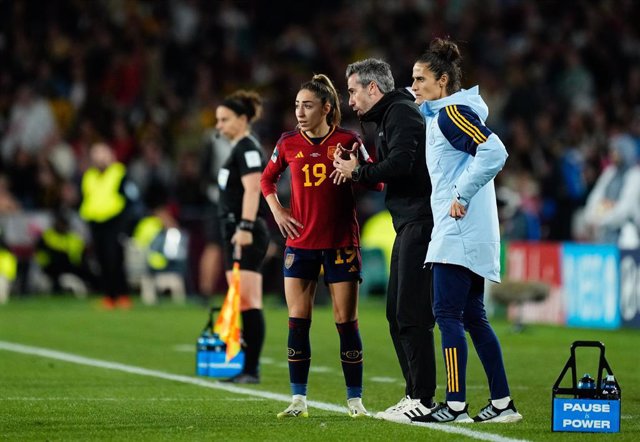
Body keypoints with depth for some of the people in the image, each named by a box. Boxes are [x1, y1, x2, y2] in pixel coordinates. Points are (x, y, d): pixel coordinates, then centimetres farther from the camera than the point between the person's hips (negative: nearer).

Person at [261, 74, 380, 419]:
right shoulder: (288, 143, 4)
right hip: (300, 244, 3)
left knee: (346, 322, 0)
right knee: (297, 322, -1)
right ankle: (298, 400, 3)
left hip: (341, 243, -3)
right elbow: (267, 179, 20)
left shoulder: (348, 141, -4)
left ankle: (355, 399, 7)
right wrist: (277, 210, 6)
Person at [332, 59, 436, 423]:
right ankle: (415, 395, 17)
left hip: (420, 224, -11)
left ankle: (423, 399, -8)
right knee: (397, 313, 13)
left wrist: (357, 172, -10)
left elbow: (401, 164, -23)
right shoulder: (390, 116, 22)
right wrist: (360, 172, 9)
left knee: (412, 315, -10)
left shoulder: (401, 113, -10)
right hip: (409, 225, 11)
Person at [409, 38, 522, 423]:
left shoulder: (453, 113, -12)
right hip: (470, 236, 10)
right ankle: (503, 403, 13)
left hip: (459, 233, -10)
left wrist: (463, 196, -20)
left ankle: (456, 405, -9)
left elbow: (494, 153, -24)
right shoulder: (440, 114, 17)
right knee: (473, 317, 11)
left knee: (448, 314, -9)